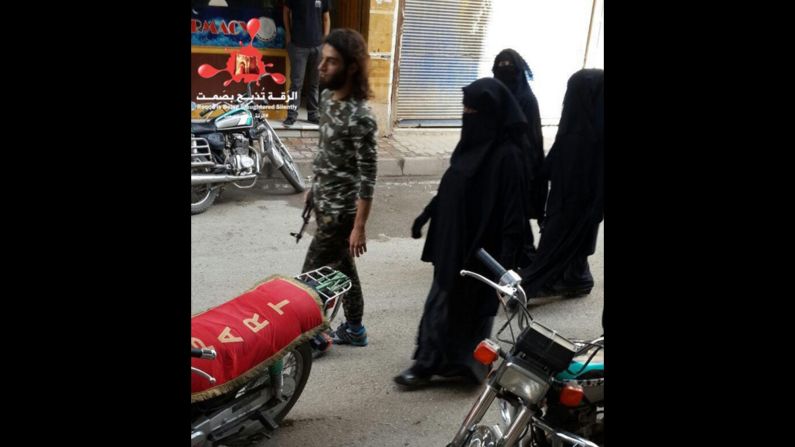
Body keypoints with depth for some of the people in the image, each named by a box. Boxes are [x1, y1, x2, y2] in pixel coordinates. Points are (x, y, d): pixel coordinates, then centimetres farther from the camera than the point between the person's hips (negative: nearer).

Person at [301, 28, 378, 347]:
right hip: (324, 203, 9)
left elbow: (367, 178, -23)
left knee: (312, 275, 1)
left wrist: (359, 227, -21)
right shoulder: (327, 97, 2)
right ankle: (353, 330, 33)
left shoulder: (360, 117, -25)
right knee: (342, 266, 19)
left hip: (340, 210, -9)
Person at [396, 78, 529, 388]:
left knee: (467, 306, 5)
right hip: (452, 240, 9)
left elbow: (513, 210, -21)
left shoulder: (507, 155, -20)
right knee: (441, 301, 14)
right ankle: (429, 362, 24)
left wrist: (507, 257, -23)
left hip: (479, 246, -8)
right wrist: (426, 215, 20)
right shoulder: (473, 142, 6)